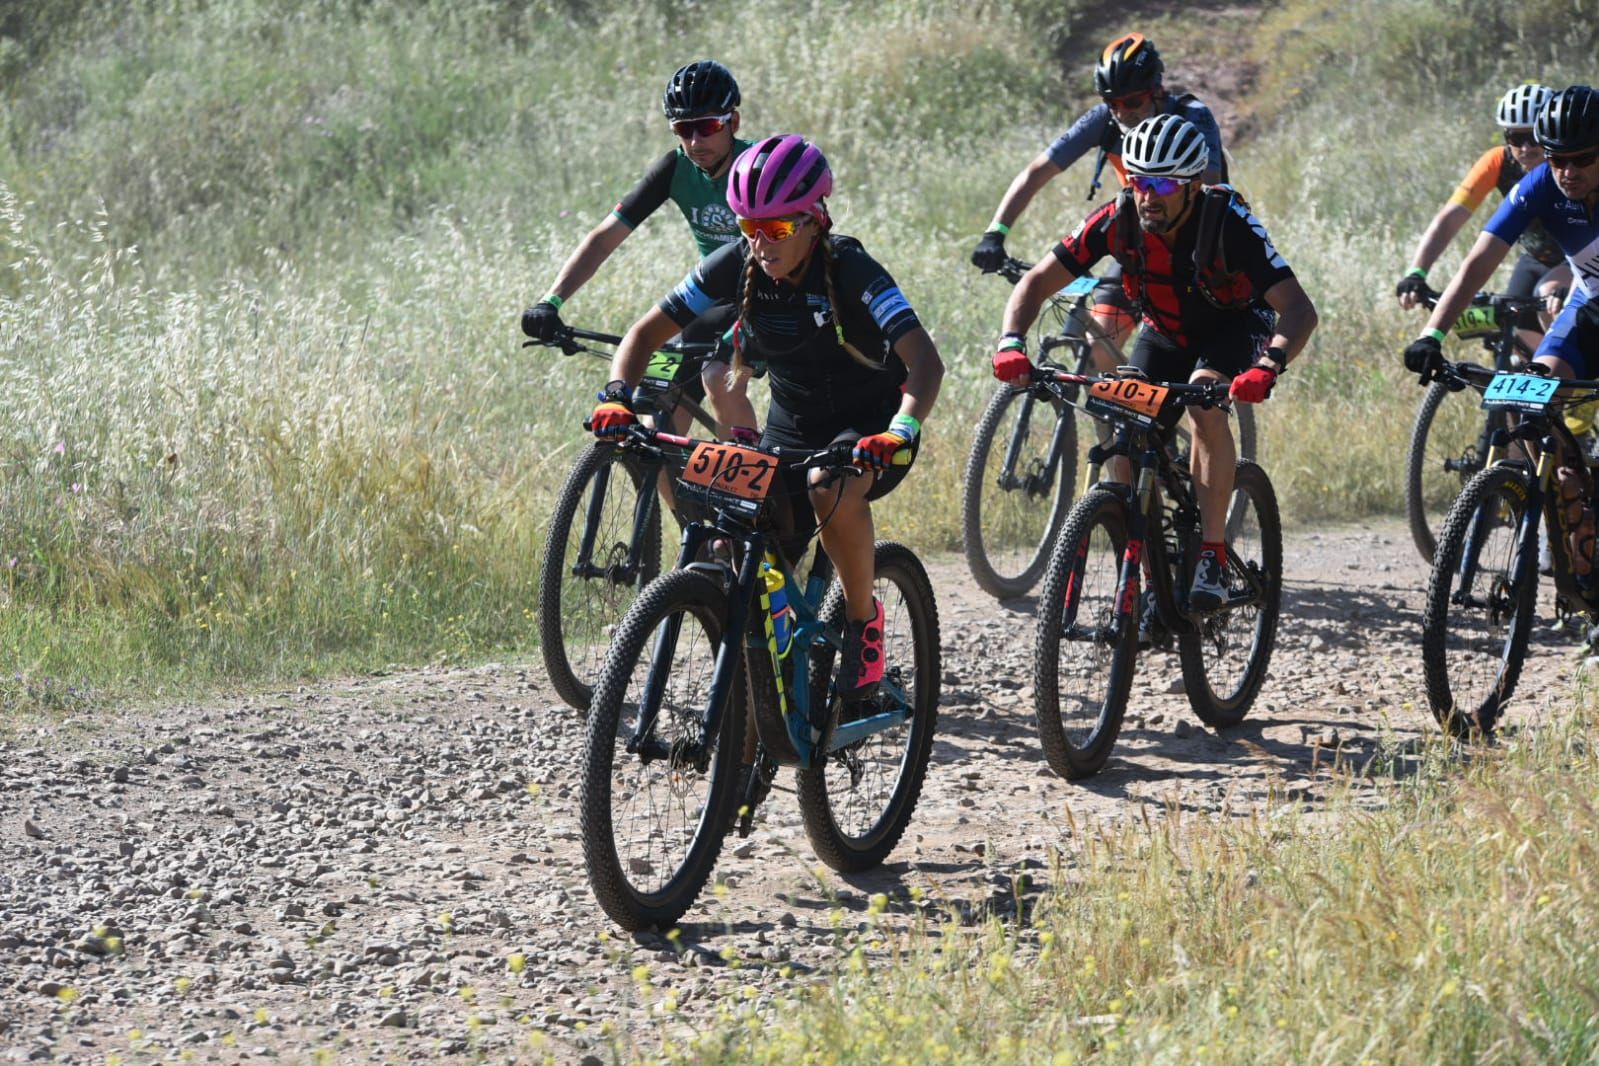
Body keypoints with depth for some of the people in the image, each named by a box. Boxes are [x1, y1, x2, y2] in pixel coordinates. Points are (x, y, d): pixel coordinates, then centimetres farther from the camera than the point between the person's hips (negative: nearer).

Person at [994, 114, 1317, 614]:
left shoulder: (1228, 222, -33)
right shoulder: (1118, 220, -25)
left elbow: (1299, 309, -39)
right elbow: (1037, 282, -18)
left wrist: (1268, 366, -58)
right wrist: (1011, 344, -38)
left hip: (1233, 325, -4)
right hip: (1165, 333, 4)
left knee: (1206, 407, -33)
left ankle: (1212, 556, -25)